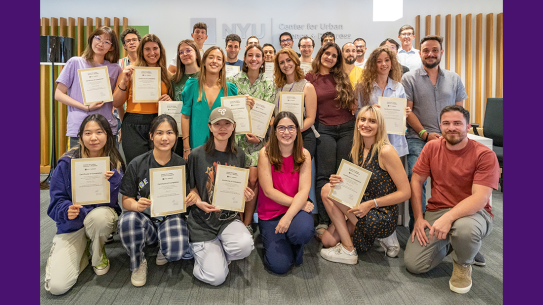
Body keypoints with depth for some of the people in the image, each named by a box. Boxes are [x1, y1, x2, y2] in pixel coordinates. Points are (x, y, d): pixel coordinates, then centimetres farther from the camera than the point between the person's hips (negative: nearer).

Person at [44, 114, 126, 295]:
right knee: (56, 286, -18)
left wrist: (113, 181, -31)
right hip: (72, 225, -1)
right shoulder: (67, 163, -10)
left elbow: (114, 201, -11)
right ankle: (83, 251, 15)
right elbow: (57, 200, -6)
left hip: (103, 219, 1)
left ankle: (98, 254, -4)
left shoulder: (115, 164, -6)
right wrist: (67, 210, -29)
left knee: (100, 215, -39)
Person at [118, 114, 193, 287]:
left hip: (172, 217, 0)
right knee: (127, 221, -34)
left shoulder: (182, 165, -2)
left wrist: (192, 198, -18)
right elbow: (126, 200, -1)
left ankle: (164, 249, 12)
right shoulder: (137, 164, -5)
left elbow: (191, 192, 7)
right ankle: (138, 263, -2)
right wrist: (136, 205, -26)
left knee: (176, 252, -30)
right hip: (145, 218, 1)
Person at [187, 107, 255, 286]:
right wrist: (199, 203, -19)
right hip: (203, 220, -3)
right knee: (216, 277, -13)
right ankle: (204, 252, 21)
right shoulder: (197, 155, -7)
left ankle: (217, 253, 5)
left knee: (245, 246, -31)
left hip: (229, 217, 3)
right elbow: (191, 187, 2)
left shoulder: (239, 155, 4)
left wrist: (246, 196, -8)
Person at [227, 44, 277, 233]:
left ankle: (247, 223, 9)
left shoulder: (269, 85, 9)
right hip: (237, 135, 0)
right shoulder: (233, 81, 7)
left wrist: (260, 137, -7)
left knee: (253, 179, -6)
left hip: (257, 138, 1)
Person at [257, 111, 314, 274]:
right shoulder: (266, 153, -9)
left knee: (303, 230, -35)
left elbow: (304, 190, -14)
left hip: (296, 209, 1)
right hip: (270, 213, -1)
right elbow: (269, 191, -13)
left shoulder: (304, 155, -4)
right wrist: (297, 202, -17)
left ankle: (297, 246, 5)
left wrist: (288, 216, -27)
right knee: (279, 265, -14)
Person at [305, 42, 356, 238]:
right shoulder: (309, 78, 6)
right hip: (324, 129, -2)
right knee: (324, 175, -5)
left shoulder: (342, 77, 12)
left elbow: (352, 101, 17)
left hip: (347, 128, 2)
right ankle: (323, 221, 0)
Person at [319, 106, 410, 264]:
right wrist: (339, 181, -9)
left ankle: (348, 250, -6)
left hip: (383, 218, -7)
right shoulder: (357, 150, 5)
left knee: (326, 190, -16)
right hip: (363, 210, 7)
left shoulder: (385, 151, -17)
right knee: (328, 240, -7)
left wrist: (371, 204, -22)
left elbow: (405, 192, -16)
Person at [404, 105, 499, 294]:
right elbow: (416, 181, 4)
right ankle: (447, 244, 24)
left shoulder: (484, 155, -11)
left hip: (472, 212, -3)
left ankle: (463, 264, -4)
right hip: (436, 211, 4)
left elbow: (480, 198, -21)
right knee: (413, 265, -9)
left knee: (465, 228, -42)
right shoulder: (432, 147, 2)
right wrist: (418, 218, -4)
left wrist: (449, 218, -35)